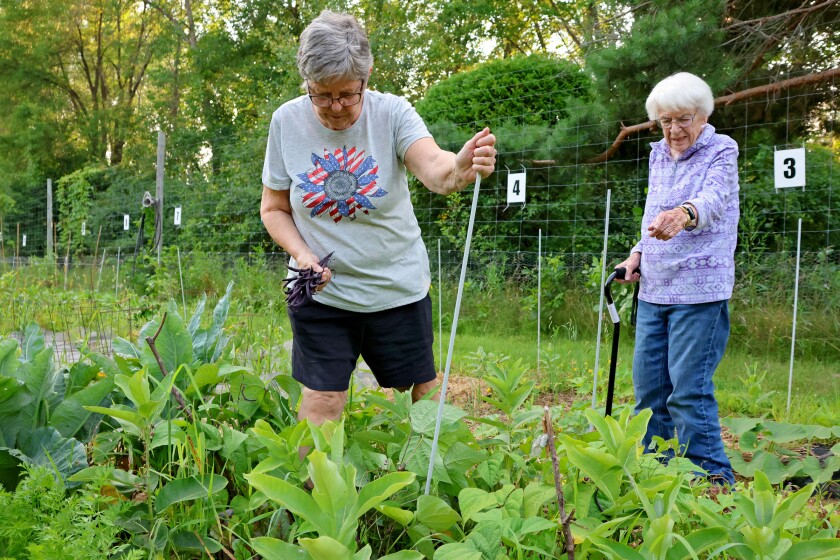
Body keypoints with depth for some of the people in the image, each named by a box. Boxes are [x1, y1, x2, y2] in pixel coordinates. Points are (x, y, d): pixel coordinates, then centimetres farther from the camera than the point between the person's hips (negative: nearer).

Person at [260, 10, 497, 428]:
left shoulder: (392, 113, -12)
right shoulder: (287, 121, -6)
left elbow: (434, 170, -30)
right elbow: (274, 208, 4)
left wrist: (461, 167, -54)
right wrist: (301, 254, -15)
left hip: (399, 288, 0)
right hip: (321, 292, 0)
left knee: (423, 396, 9)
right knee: (321, 405, -3)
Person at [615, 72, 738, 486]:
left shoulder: (721, 152, -7)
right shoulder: (658, 155, 13)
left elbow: (714, 198, -27)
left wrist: (685, 214, -49)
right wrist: (639, 252, 6)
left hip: (699, 291, -7)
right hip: (653, 289, 7)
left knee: (689, 389, -9)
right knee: (648, 385, 11)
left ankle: (712, 479, 2)